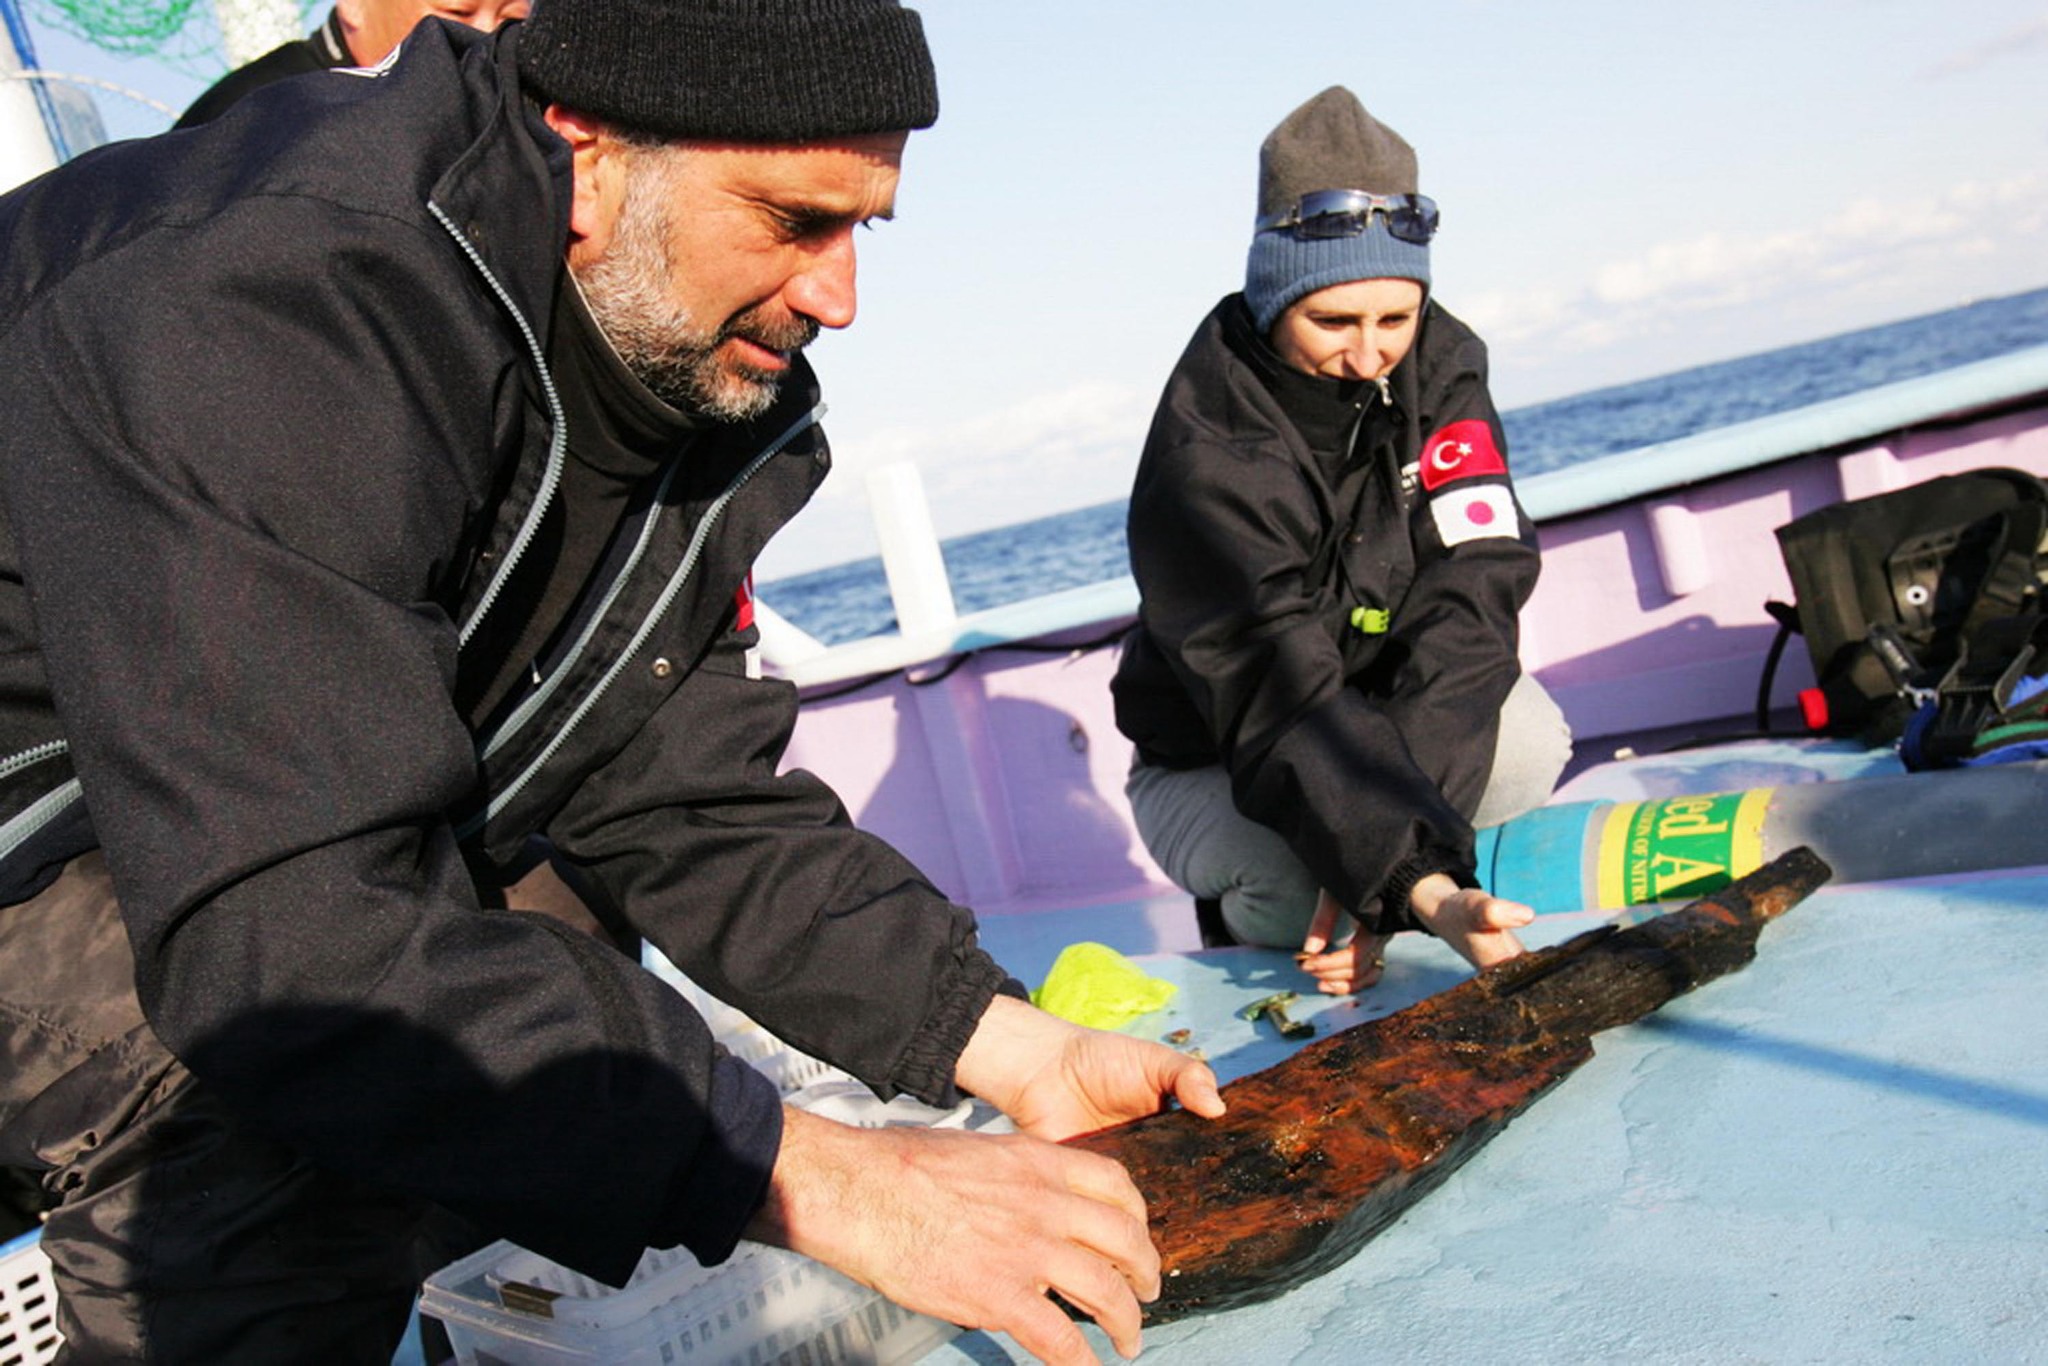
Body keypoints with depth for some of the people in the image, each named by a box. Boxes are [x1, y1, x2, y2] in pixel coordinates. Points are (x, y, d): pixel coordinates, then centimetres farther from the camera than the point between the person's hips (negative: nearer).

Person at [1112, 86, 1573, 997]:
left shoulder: (1440, 364, -12)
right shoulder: (1205, 452, -28)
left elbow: (1470, 599, -23)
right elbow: (1284, 704, -37)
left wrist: (1383, 857, -35)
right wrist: (1422, 887, -53)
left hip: (1394, 723, 4)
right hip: (1211, 776, -3)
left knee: (1525, 737, -28)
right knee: (1300, 875, -35)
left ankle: (1342, 913, -4)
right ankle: (1246, 917, 3)